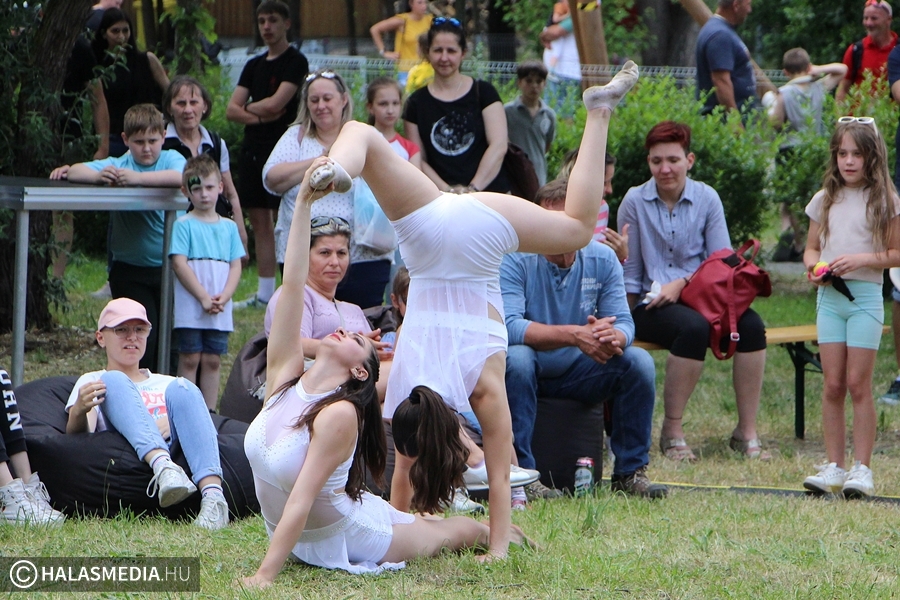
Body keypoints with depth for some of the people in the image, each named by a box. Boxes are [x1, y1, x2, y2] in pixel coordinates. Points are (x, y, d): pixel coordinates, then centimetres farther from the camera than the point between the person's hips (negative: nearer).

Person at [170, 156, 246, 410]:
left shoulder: (229, 227, 12)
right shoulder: (184, 225, 0)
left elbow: (235, 267, 8)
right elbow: (179, 264, -8)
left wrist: (223, 298, -9)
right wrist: (204, 298, -15)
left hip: (220, 312, 3)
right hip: (190, 309, -3)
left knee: (212, 361, 6)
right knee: (190, 360, -1)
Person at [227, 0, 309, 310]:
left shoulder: (296, 62, -4)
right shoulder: (254, 65, 16)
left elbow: (275, 104, -15)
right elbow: (232, 110, 9)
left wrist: (249, 106, 3)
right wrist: (258, 116, -9)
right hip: (252, 150, 7)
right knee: (260, 222, 7)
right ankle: (264, 292, 10)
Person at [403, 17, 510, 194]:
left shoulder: (483, 92, 5)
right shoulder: (417, 103, 8)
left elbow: (499, 146, -3)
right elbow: (418, 160, 5)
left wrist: (473, 188, -13)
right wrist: (447, 190, -11)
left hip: (489, 192, -1)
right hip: (441, 201, 1)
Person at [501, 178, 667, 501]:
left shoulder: (603, 259, -4)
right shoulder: (515, 258, -17)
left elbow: (623, 323, -9)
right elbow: (509, 326, -30)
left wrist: (613, 337, -36)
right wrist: (573, 335, -40)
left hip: (579, 373, 4)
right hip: (529, 375, -4)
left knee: (639, 362, -18)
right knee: (516, 358, -37)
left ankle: (630, 471, -7)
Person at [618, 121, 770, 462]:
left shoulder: (707, 199, 7)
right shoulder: (635, 202, 1)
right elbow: (629, 273, 3)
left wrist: (682, 283, -12)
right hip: (650, 305, -3)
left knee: (751, 325, -26)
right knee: (694, 327, -36)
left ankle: (747, 433, -19)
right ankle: (672, 434, -25)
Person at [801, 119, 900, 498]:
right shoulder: (825, 200, 10)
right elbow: (811, 248, 16)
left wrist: (861, 259, -17)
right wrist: (814, 267, -6)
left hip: (865, 296, -3)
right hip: (829, 296, 3)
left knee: (858, 384, -5)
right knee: (833, 385, 2)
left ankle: (862, 469, 0)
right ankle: (834, 467, 7)